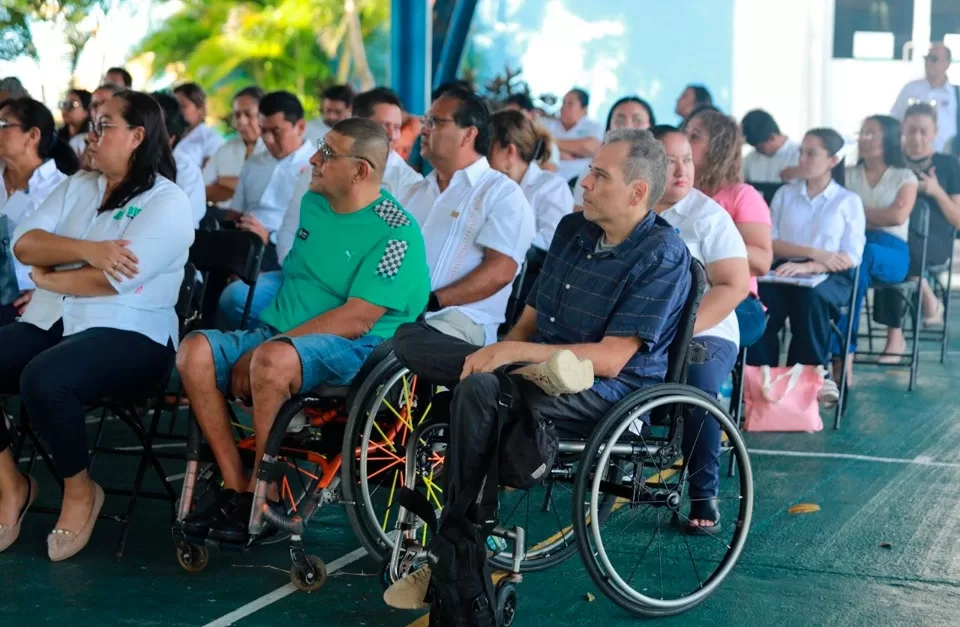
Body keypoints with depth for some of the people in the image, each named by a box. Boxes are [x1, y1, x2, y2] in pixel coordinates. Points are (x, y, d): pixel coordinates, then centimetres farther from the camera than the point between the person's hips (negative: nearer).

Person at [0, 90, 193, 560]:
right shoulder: (76, 187, 16)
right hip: (49, 323, 7)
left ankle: (80, 490, -9)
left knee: (43, 379, -35)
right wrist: (88, 249, -14)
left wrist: (45, 276, -3)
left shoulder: (167, 202, -5)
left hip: (130, 336, -7)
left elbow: (112, 279, -17)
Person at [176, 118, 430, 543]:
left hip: (356, 349, -7)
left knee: (275, 359, -38)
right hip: (280, 335, 8)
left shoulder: (395, 232, -11)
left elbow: (356, 320, -18)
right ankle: (235, 487, -16)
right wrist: (254, 350, 6)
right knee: (195, 351, -18)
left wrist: (265, 348, -19)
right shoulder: (312, 204, 14)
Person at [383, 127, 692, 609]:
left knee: (478, 390, -36)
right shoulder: (572, 229, 12)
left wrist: (515, 352, -22)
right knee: (410, 339, -4)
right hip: (538, 366, 8)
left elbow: (611, 359, -19)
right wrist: (499, 354, -5)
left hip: (610, 394, -8)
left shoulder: (662, 254, -12)